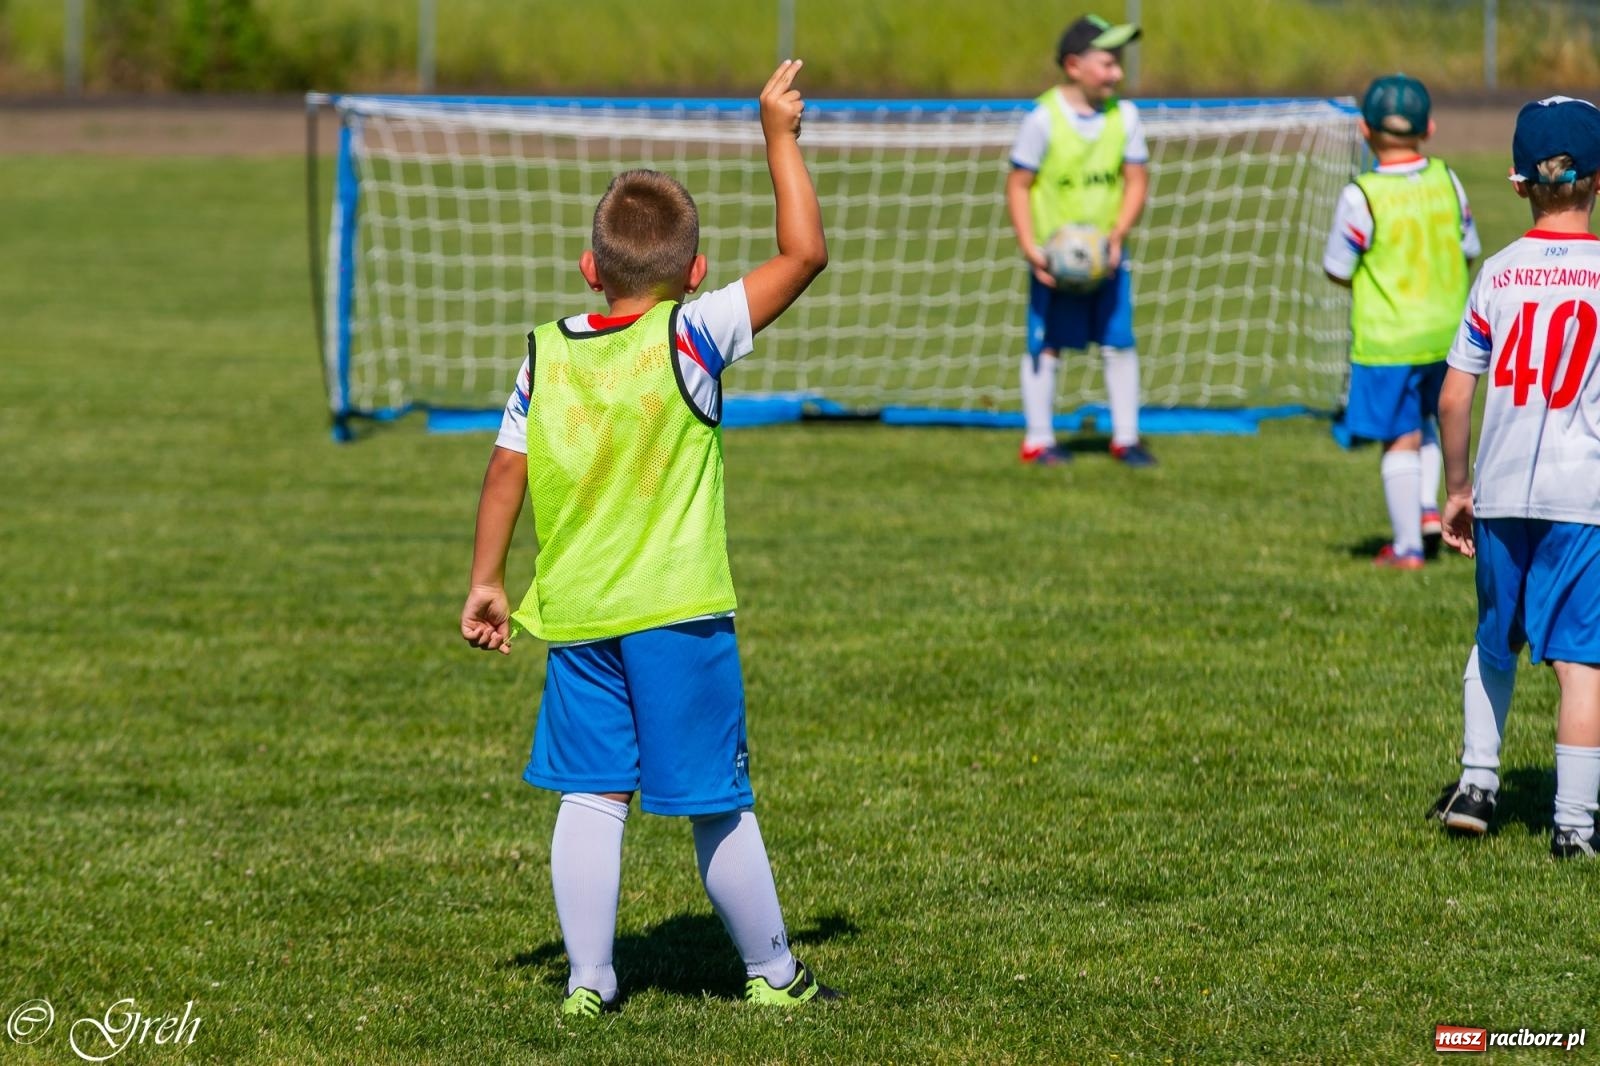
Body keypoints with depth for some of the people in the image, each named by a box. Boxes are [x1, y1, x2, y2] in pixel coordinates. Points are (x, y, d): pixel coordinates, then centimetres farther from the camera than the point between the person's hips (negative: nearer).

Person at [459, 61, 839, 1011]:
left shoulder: (547, 354, 3)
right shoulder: (690, 339, -11)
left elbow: (507, 473, 6)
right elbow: (804, 253, -12)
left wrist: (486, 581, 16)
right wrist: (781, 139, -5)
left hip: (575, 617, 4)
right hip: (677, 613, -4)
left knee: (594, 794, 8)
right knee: (718, 805, 5)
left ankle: (588, 980, 6)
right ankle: (772, 974, 17)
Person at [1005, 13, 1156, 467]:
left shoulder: (1124, 115, -1)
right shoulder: (1044, 118, -12)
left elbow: (1136, 179, 2)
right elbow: (1018, 185, -8)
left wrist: (1118, 234, -12)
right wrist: (1030, 247, -16)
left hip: (1106, 254, 3)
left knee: (1120, 344, 3)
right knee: (1046, 346, 4)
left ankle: (1126, 437, 14)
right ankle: (1039, 439, 14)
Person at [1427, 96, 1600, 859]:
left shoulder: (1498, 274, 4)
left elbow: (1453, 396, 4)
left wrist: (1457, 488, 16)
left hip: (1502, 491, 3)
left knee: (1494, 643, 23)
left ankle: (1477, 783, 24)